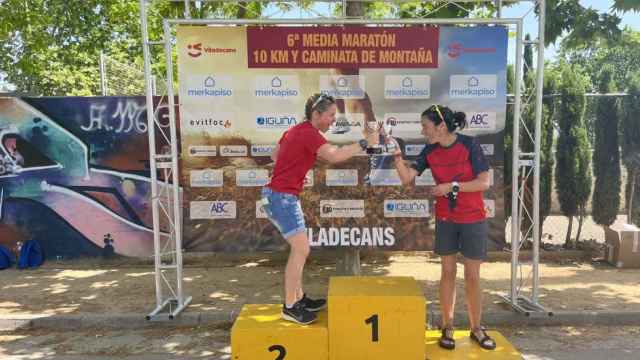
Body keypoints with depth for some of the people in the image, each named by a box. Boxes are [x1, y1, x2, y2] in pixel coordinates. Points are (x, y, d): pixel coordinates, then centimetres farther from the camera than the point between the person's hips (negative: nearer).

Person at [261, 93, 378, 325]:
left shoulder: (297, 130, 15)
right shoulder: (310, 133, -16)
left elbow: (275, 154, 25)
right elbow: (334, 156, -31)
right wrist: (365, 143, -24)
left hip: (280, 195, 10)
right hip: (282, 197, -10)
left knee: (299, 248, 16)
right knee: (301, 249, -8)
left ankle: (299, 298, 25)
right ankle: (290, 308, 1)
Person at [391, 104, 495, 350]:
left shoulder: (470, 145, -13)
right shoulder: (430, 151, -2)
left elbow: (484, 182, -16)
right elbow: (406, 179, -5)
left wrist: (451, 186, -19)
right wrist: (397, 156, -17)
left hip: (473, 220, -3)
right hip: (445, 220, 3)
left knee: (472, 276, 5)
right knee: (448, 272, 8)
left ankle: (476, 329, 21)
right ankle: (447, 327, 20)